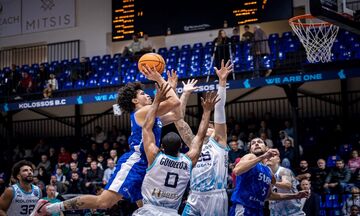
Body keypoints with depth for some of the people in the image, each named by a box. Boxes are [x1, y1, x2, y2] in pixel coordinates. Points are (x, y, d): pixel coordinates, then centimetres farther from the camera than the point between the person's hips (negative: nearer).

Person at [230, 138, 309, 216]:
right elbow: (237, 171, -24)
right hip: (242, 209, -8)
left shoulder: (268, 171, 18)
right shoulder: (250, 157, -2)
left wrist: (294, 196, 26)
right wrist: (262, 157, -28)